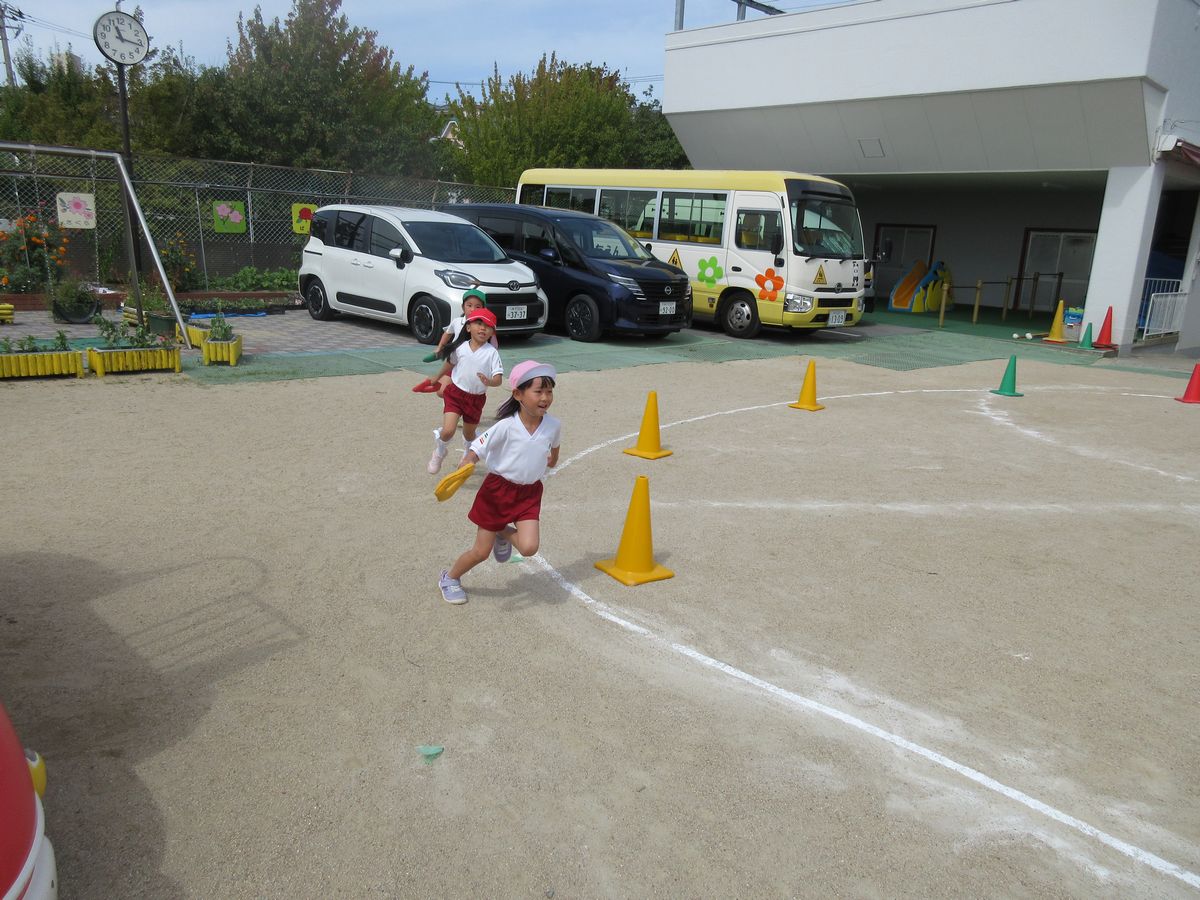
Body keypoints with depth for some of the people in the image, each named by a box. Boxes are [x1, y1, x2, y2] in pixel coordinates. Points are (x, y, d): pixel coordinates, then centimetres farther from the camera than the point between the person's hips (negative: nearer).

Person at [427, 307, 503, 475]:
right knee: (448, 431, -16)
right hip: (455, 393, 0)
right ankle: (439, 452, 17)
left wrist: (490, 382, -37)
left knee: (469, 433, 19)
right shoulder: (460, 348, -5)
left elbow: (498, 378, -16)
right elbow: (450, 364, 15)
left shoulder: (492, 352, -12)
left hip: (476, 398, 0)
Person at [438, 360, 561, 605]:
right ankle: (450, 578, 36)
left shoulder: (554, 425, -9)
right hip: (498, 490, -3)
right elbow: (475, 451, -21)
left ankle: (504, 533, 19)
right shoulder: (506, 426, -21)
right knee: (481, 552, 5)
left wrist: (552, 460, 35)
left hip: (529, 493, 3)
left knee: (529, 547, -17)